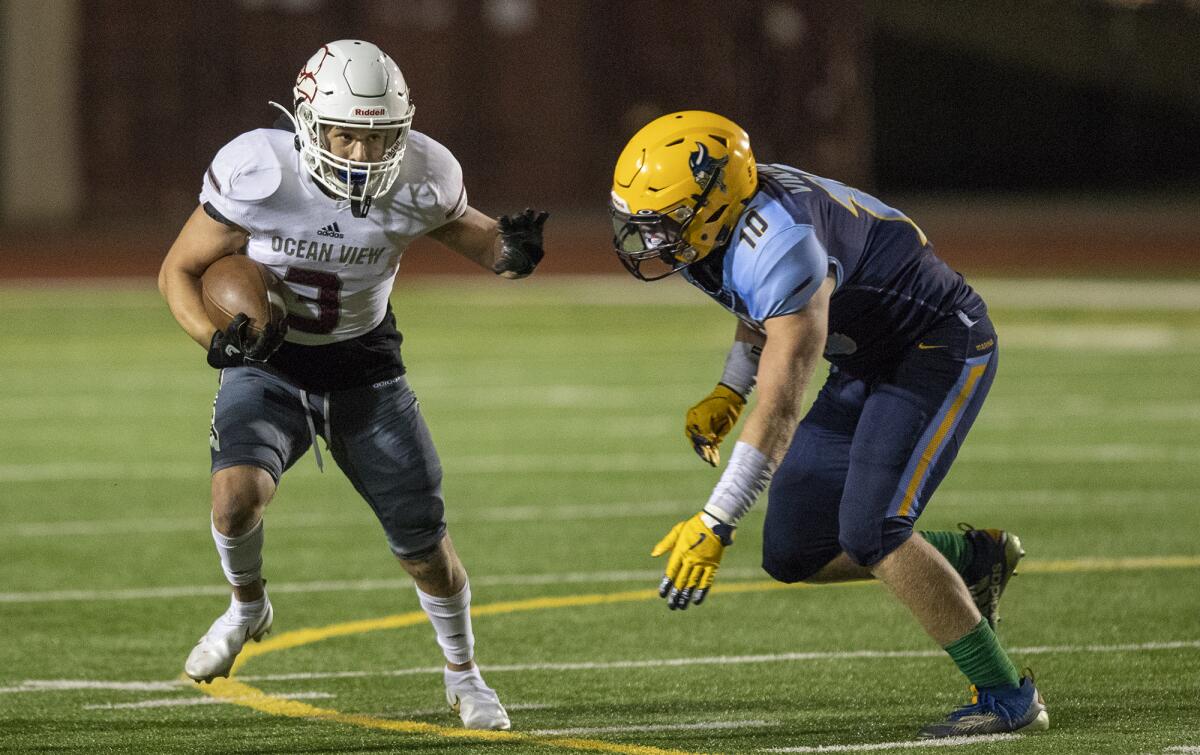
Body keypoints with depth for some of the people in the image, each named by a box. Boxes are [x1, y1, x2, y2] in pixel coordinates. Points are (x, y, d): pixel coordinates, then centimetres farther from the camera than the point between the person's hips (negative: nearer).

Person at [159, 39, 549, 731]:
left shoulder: (419, 179, -18)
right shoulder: (259, 174, -24)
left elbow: (467, 231, 5)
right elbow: (180, 270, -12)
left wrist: (509, 249, -19)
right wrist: (216, 340, -31)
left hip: (364, 369, 2)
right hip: (268, 368, -2)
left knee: (424, 543, 4)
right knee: (238, 493, -29)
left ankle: (463, 674, 34)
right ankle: (248, 607, 6)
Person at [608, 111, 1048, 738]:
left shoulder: (778, 249, -34)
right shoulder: (713, 226, -6)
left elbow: (781, 406, -36)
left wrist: (716, 521, -38)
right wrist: (728, 392, 3)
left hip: (939, 350, -9)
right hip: (867, 366, 9)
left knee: (868, 532, -22)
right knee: (793, 554, 2)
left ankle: (1007, 698, -12)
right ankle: (974, 559, 21)